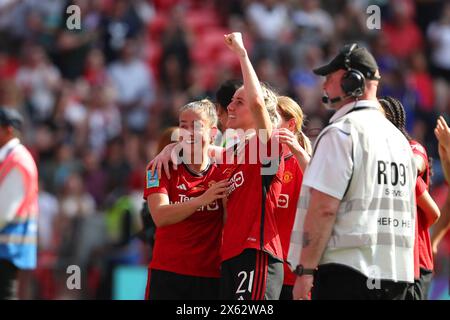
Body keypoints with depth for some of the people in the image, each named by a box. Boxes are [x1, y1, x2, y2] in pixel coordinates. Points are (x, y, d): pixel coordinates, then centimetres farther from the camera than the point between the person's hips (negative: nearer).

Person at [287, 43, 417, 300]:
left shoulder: (341, 132, -8)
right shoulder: (398, 137, 17)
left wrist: (305, 271, -14)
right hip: (398, 273, 8)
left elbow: (324, 207, -15)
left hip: (348, 270, -8)